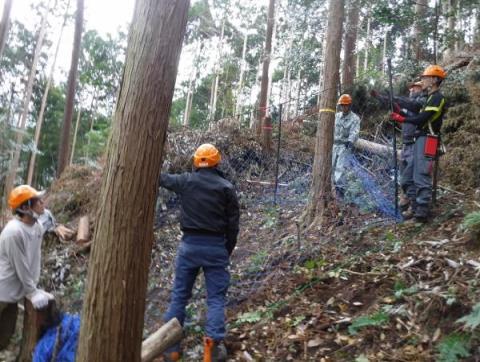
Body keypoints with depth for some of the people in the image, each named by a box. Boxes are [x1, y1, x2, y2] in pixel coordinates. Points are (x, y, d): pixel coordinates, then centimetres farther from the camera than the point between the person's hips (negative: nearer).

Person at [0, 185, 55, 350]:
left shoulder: (38, 227, -2)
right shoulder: (13, 231, -28)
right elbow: (21, 267, -21)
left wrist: (34, 288, 6)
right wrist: (33, 293, -12)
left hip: (14, 291, 8)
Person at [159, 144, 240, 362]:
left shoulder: (185, 181, -1)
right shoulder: (226, 187, -4)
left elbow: (163, 178, 20)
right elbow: (233, 224, -2)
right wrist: (228, 250, 11)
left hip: (189, 244, 2)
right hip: (216, 246, -1)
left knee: (179, 295, 12)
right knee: (216, 298, 6)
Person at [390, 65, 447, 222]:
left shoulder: (438, 98, -11)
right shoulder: (431, 98, 21)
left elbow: (421, 119, -18)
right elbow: (420, 118, 16)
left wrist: (401, 118, -11)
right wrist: (401, 112, 10)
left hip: (427, 141, -11)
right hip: (421, 140, 11)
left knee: (422, 177, -12)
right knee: (418, 177, 14)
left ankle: (422, 213, -11)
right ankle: (416, 207, 21)